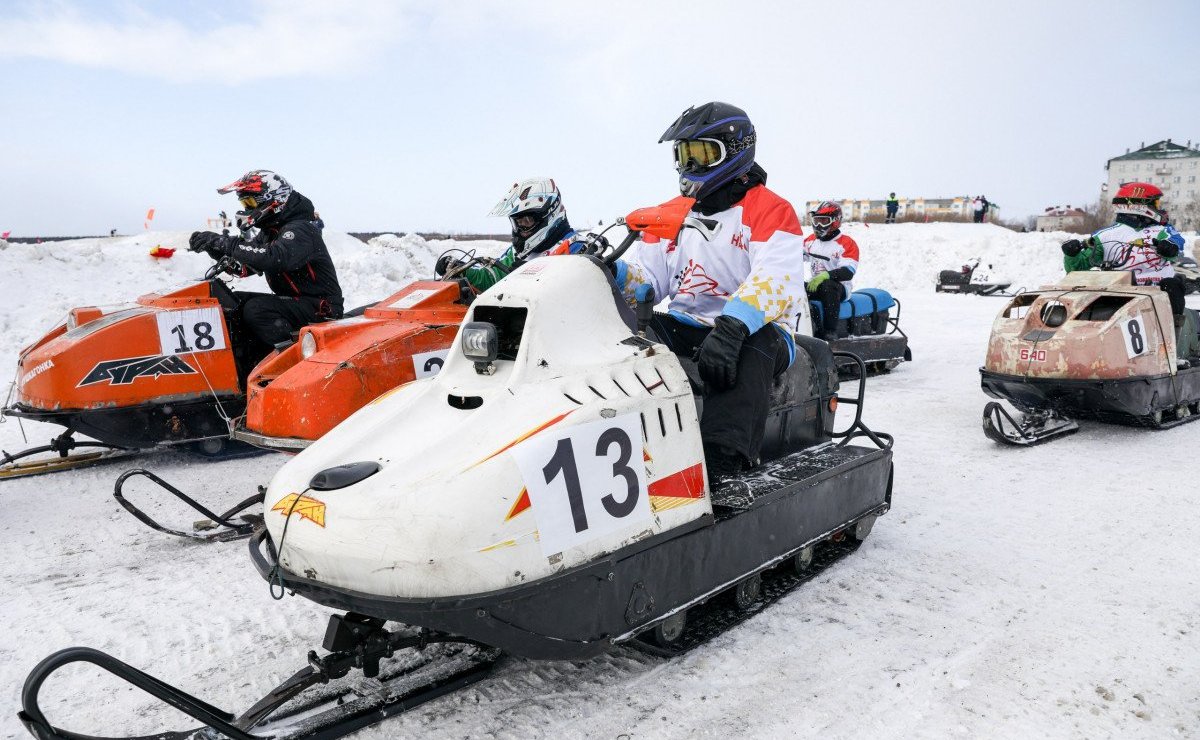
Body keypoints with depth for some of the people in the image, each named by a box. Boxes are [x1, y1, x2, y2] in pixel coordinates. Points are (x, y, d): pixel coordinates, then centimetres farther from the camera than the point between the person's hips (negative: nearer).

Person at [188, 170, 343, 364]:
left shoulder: (300, 229, -18)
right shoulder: (270, 230, 13)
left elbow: (274, 258, -37)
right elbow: (250, 261, 15)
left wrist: (226, 243, -32)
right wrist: (212, 245, -2)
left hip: (320, 306, -10)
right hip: (292, 300, 10)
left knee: (256, 309, -29)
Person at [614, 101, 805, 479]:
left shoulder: (770, 210, -1)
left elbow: (776, 281, -19)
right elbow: (644, 275, 10)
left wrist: (733, 327, -38)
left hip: (753, 333, -5)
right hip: (683, 329, 6)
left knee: (749, 350, -40)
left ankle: (719, 463, -53)